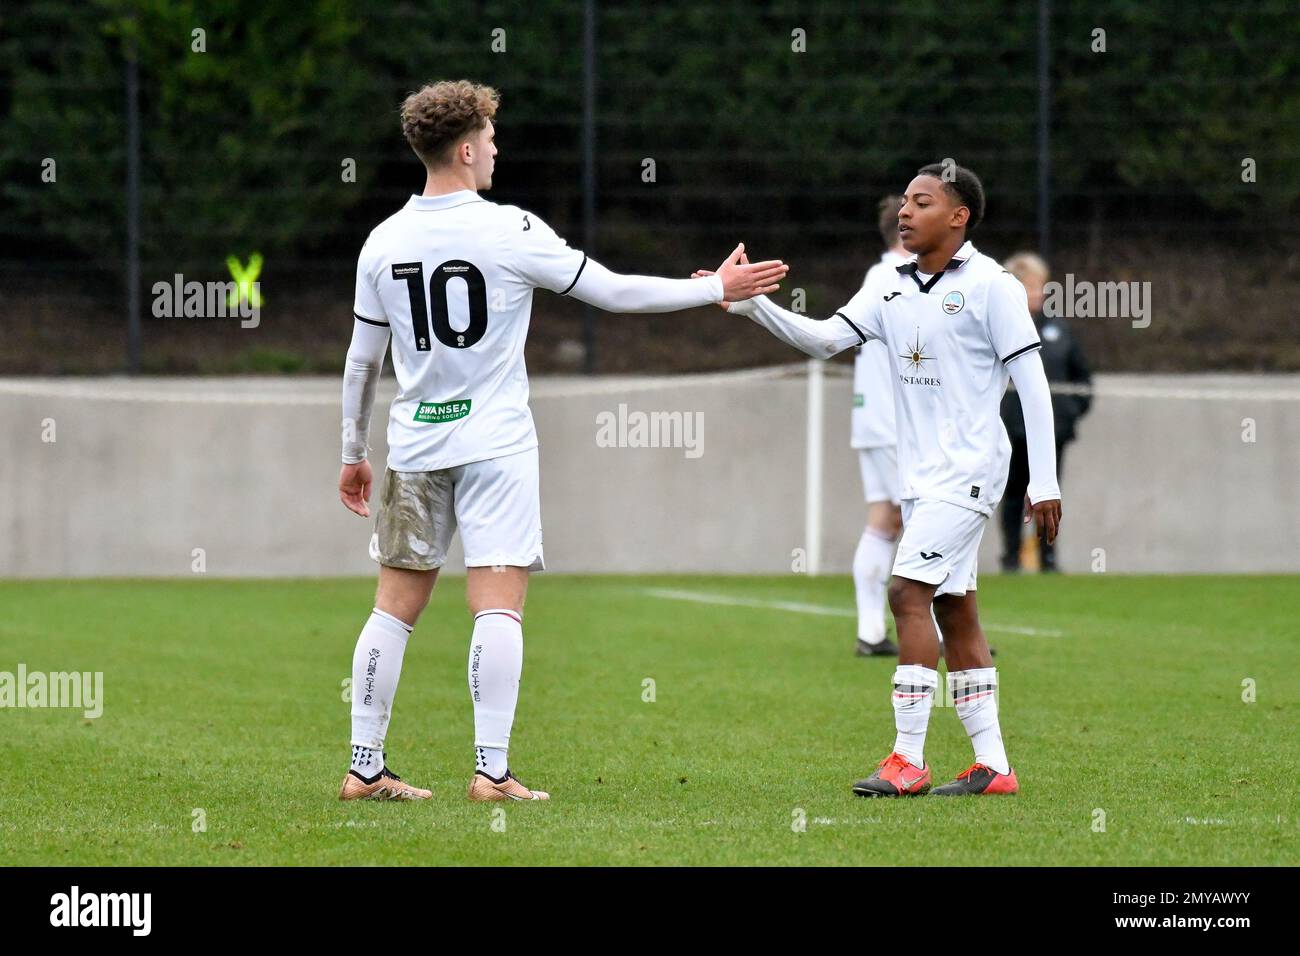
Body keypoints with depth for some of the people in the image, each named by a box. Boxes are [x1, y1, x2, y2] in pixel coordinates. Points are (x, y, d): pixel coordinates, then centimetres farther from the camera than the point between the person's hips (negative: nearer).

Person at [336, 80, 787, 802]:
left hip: (415, 445, 5)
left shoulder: (383, 243, 4)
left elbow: (362, 363, 10)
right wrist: (717, 289, 6)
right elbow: (613, 291, -5)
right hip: (495, 444, -5)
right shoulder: (510, 231, -10)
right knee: (498, 607, -5)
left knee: (395, 607, 8)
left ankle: (366, 768, 8)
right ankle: (493, 770, -11)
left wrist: (353, 456, 22)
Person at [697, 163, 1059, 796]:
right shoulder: (893, 291, 11)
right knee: (953, 609, 7)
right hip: (919, 475, 8)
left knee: (908, 591, -17)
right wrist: (750, 304, -11)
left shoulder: (990, 286, -8)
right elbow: (823, 339, 5)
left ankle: (908, 760, -15)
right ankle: (993, 766, 10)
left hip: (968, 469, -8)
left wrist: (1045, 482, -12)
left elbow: (1032, 383, -9)